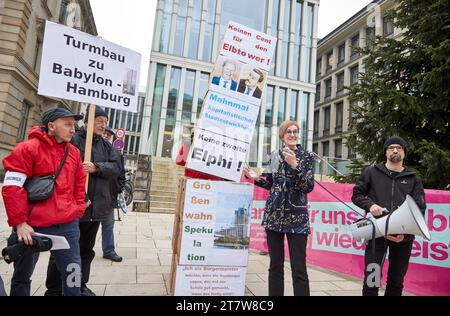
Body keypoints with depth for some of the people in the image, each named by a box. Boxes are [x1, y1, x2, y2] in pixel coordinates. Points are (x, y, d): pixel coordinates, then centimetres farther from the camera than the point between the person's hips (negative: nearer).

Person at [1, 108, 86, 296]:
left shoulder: (74, 152, 9)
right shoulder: (28, 148, -7)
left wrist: (78, 211, 8)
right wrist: (19, 222, -13)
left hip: (67, 225, 4)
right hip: (32, 226, -3)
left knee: (73, 273, 6)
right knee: (23, 275, 16)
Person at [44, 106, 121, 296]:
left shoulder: (107, 146, 12)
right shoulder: (73, 140, -6)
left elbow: (116, 168, 1)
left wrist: (97, 167, -17)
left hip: (96, 206, 6)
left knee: (86, 249, 17)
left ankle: (80, 285, 32)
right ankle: (54, 290, 21)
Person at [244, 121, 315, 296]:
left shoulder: (306, 156, 0)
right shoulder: (275, 155, 9)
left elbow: (309, 186, -9)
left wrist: (295, 166, -20)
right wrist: (257, 178, -1)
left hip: (296, 216, -3)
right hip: (274, 214, 3)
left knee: (299, 268, -3)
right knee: (275, 264, 11)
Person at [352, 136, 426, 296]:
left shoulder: (413, 179, 11)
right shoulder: (371, 172, 7)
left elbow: (420, 209, 4)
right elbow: (356, 195, 8)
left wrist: (406, 233, -11)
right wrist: (370, 205, -13)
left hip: (403, 236, 2)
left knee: (396, 281, 14)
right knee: (371, 280, -6)